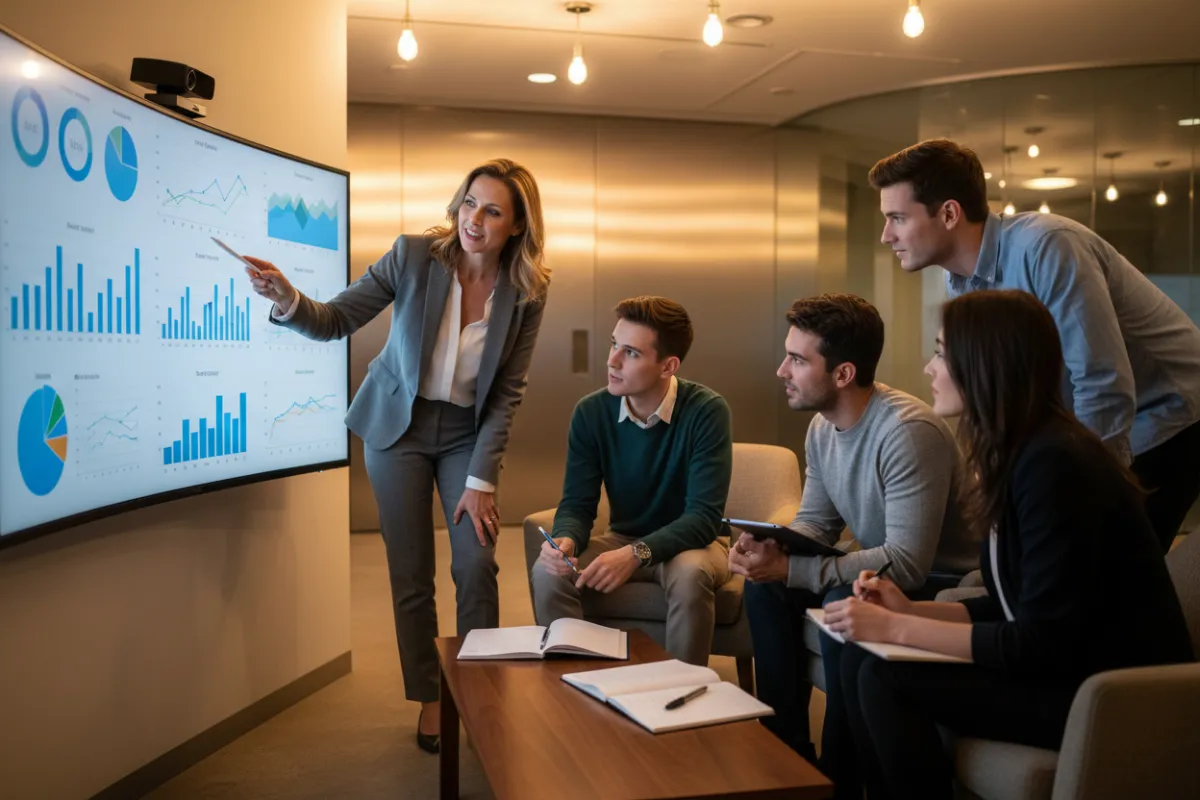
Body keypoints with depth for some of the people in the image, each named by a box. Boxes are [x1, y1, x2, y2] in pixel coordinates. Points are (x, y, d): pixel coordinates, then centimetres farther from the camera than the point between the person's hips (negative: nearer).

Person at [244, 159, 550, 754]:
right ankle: (428, 699, 21)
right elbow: (336, 321, -12)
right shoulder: (415, 255, -16)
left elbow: (508, 391, -9)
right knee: (411, 573, 4)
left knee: (477, 565, -5)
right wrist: (289, 301, -34)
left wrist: (481, 479, -12)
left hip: (467, 433, 1)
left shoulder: (527, 291, -12)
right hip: (397, 426, -1)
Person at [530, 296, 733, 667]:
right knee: (548, 571, -24)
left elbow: (704, 516, -26)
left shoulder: (707, 411, -22)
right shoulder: (591, 412, -11)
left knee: (690, 574, -37)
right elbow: (577, 504, -9)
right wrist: (566, 540, -33)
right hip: (622, 540, 3)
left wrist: (636, 554, -40)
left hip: (689, 544, -3)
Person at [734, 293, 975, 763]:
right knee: (764, 584, -6)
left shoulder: (908, 432, -29)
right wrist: (770, 549, -16)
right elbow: (815, 523, 8)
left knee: (845, 603, -32)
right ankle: (784, 742, 7)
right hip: (883, 569, 8)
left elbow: (908, 565, -33)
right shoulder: (822, 428, -1)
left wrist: (789, 568, -31)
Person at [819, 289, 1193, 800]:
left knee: (885, 679, -20)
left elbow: (1043, 644, -23)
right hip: (1068, 670, 9)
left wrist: (896, 629, -20)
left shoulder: (1055, 464, -23)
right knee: (858, 658, -6)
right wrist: (908, 610, 0)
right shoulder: (1016, 456, 6)